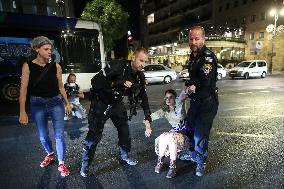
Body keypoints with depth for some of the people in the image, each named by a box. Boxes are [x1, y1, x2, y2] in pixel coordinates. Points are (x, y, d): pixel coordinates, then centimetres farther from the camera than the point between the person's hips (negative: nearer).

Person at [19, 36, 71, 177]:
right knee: (43, 136, 14)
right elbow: (23, 89, -7)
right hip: (37, 105, 0)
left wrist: (67, 103, 12)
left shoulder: (56, 66, -1)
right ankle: (50, 155, 43)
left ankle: (61, 163, 17)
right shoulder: (28, 66, -5)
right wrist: (22, 112, -11)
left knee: (59, 135, 0)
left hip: (56, 103, 0)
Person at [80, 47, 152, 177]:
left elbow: (143, 96, 4)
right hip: (101, 103, -6)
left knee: (125, 131, 10)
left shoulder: (140, 76, -5)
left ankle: (124, 157, 34)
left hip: (117, 104, 6)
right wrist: (117, 83, -34)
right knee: (94, 136, -5)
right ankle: (85, 165, 16)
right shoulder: (117, 66, -25)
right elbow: (95, 81, -28)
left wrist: (148, 117, 1)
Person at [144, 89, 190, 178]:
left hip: (185, 133, -4)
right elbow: (150, 117, -4)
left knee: (172, 138, -33)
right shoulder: (164, 110, 0)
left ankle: (172, 167, -21)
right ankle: (159, 162, -5)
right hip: (174, 131, 4)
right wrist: (148, 127, -23)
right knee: (162, 139, -27)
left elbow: (183, 95, -32)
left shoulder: (179, 104, -11)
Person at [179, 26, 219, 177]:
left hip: (207, 103, -9)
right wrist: (190, 86, -3)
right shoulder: (193, 56, 8)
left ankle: (201, 162, 26)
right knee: (190, 127, 21)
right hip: (195, 101, 9)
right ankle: (193, 154, 45)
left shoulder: (208, 57, -21)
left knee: (200, 134, 0)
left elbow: (205, 82, -32)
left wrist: (190, 85, -16)